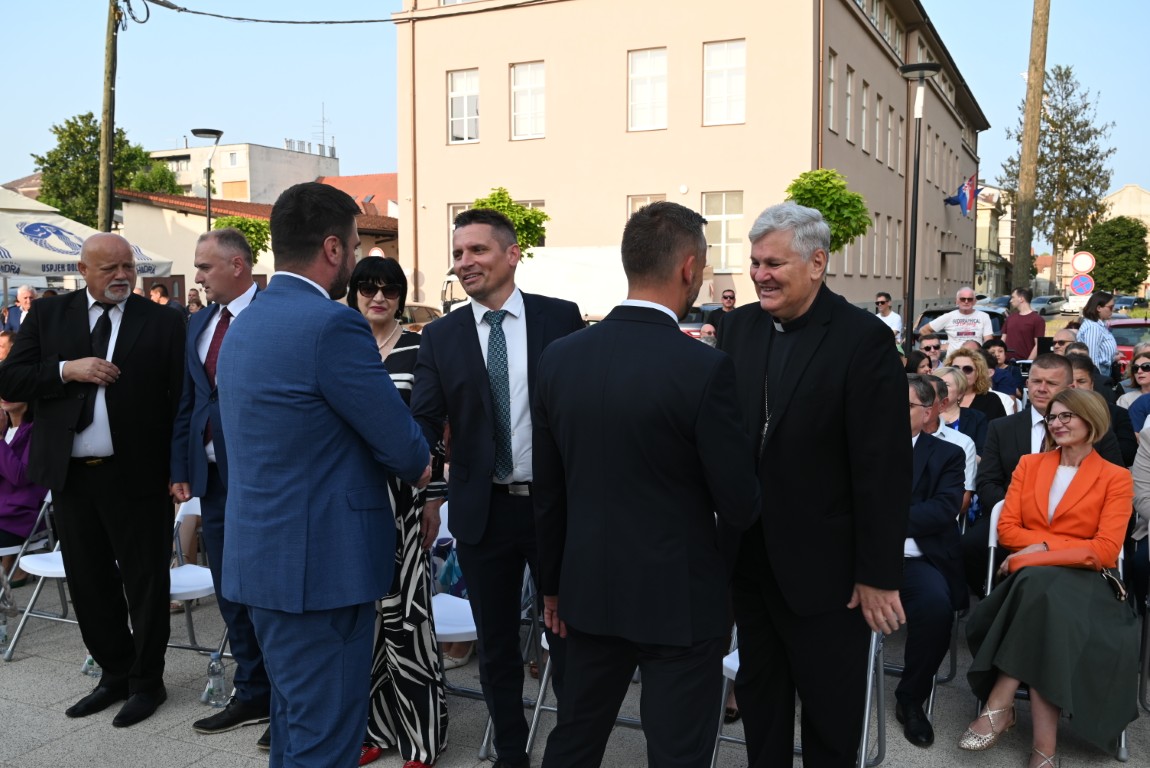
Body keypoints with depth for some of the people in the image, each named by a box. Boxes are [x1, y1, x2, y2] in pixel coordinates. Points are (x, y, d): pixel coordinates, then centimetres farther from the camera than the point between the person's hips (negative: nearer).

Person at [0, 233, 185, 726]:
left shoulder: (163, 322, -2)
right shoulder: (47, 315, 7)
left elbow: (181, 398, -5)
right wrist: (66, 369, -16)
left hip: (138, 475, -3)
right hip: (70, 475, 4)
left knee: (145, 582, 6)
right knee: (89, 583, 14)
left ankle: (147, 681, 23)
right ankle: (114, 674, 31)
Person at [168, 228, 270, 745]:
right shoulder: (198, 325, 13)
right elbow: (187, 403, 16)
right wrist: (181, 469, 11)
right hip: (213, 477, 7)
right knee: (230, 593, 14)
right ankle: (252, 696, 28)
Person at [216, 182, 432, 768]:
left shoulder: (244, 323, 10)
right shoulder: (333, 324, -19)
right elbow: (403, 445, -15)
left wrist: (403, 462, 8)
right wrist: (417, 466, 7)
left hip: (260, 555, 9)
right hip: (321, 562, -9)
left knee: (294, 719, 23)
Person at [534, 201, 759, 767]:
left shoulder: (559, 357, -3)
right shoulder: (704, 367, -19)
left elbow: (546, 490, 4)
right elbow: (739, 502, -13)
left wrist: (553, 584, 15)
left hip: (590, 591, 5)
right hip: (680, 596, -5)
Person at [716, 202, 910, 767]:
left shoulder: (864, 339, -14)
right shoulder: (738, 327, 2)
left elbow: (883, 466, -14)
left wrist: (879, 574, -13)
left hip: (825, 568, -5)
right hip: (751, 558, 5)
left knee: (831, 719, 13)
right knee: (758, 697, 21)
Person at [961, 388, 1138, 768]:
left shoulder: (1116, 478, 4)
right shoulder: (1029, 465, 15)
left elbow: (1105, 551, -8)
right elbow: (1007, 529, 7)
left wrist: (1036, 552, -16)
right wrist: (1051, 543, -9)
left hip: (1079, 581, -2)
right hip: (1029, 579, 2)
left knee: (1041, 585, -37)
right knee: (1039, 586, -34)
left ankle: (1000, 705, -34)